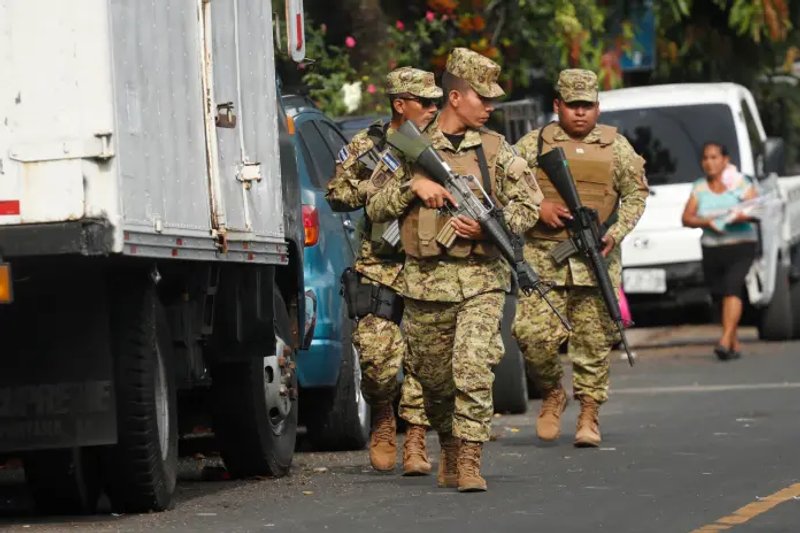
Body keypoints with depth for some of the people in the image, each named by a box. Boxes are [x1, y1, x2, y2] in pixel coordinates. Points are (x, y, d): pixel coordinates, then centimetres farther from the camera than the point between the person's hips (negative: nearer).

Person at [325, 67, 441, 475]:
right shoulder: (368, 146, 7)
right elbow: (337, 196, 4)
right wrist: (376, 184, -11)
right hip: (380, 267, -1)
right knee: (378, 354, -10)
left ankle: (415, 440, 2)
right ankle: (382, 421, 16)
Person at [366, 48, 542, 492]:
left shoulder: (495, 150, 6)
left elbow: (529, 205, 6)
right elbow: (375, 207, 6)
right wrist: (413, 185, -10)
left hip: (481, 279, -1)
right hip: (426, 281, 1)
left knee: (474, 369, -16)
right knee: (433, 377, 11)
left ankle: (469, 460, -15)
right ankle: (449, 445, 34)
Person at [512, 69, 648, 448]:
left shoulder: (616, 147, 9)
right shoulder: (533, 144, 6)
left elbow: (636, 194, 12)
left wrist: (615, 233, -3)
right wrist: (537, 207, -9)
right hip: (543, 260, 0)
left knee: (594, 341, 0)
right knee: (534, 333, -11)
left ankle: (589, 415, 11)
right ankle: (552, 394, 14)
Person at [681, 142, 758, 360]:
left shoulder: (741, 184, 3)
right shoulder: (699, 188, 11)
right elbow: (686, 218, 4)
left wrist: (743, 217, -27)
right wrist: (706, 222, -15)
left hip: (741, 246, -4)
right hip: (711, 249, 4)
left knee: (731, 288, -21)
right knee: (719, 294, 4)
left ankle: (725, 341, -30)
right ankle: (735, 344, 18)